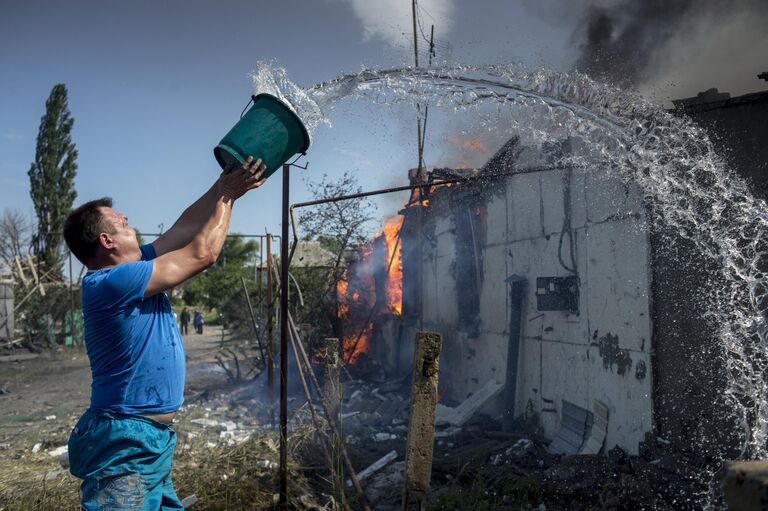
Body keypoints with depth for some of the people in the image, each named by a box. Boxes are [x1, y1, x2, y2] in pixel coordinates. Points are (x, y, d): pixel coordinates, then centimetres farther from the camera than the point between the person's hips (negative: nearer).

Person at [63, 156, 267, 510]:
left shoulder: (133, 270, 7)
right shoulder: (111, 281, -21)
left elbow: (185, 228, 13)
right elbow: (202, 254, -17)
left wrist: (224, 185, 10)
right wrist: (227, 196, -5)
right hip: (127, 446, -10)